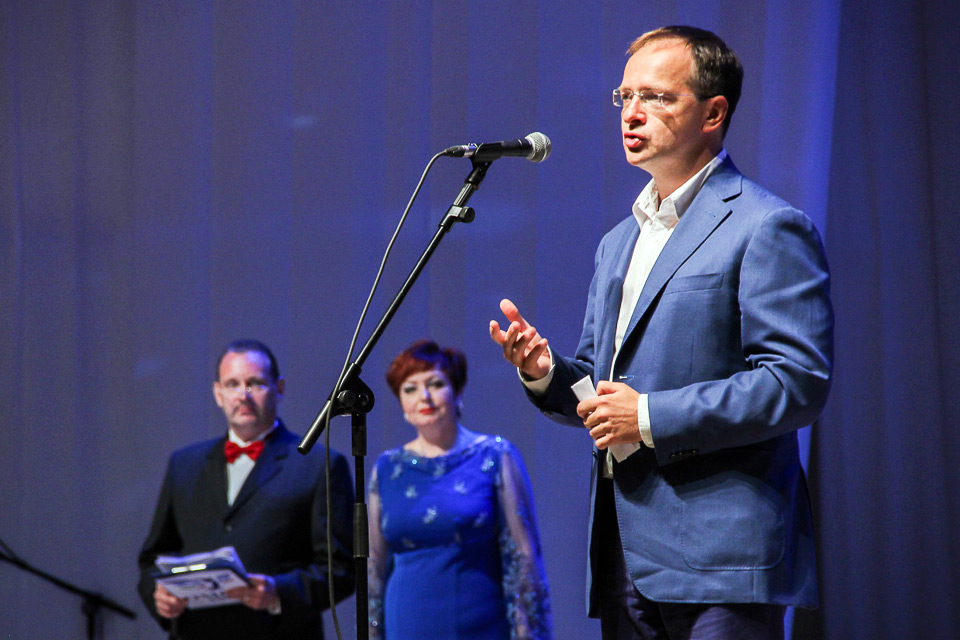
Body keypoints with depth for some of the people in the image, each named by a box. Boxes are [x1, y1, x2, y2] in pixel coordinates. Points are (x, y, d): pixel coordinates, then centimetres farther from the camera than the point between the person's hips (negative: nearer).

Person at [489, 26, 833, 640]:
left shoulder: (767, 228, -6)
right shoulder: (618, 243, 21)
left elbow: (798, 381, -15)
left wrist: (651, 417, -17)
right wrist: (547, 374, 2)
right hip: (625, 556, 8)